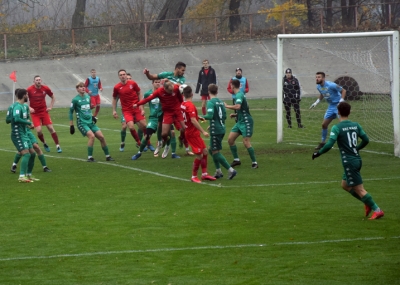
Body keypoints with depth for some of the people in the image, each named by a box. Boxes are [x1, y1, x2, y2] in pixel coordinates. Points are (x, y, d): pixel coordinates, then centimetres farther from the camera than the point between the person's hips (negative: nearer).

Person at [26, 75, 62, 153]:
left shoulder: (45, 88, -2)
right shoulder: (29, 89, -10)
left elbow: (53, 97, 14)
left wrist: (50, 107, 4)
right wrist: (29, 108, -14)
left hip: (44, 111, 2)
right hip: (35, 113, -2)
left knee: (51, 128, -4)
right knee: (39, 130, -12)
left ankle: (58, 146, 2)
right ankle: (44, 144, 16)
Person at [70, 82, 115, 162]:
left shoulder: (88, 97, 9)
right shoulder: (75, 99, -7)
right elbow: (71, 112, -1)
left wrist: (92, 116, 14)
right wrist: (71, 125, -2)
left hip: (90, 122, 6)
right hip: (82, 123, -6)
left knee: (101, 137, -2)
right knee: (92, 135, -26)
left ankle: (107, 156, 11)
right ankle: (90, 157, -17)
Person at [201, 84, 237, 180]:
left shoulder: (211, 102, -14)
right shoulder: (220, 102, 10)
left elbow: (210, 116, -25)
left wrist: (202, 117, -6)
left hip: (215, 131, -8)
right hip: (222, 129, 8)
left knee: (216, 152, -1)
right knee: (212, 150, 20)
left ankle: (231, 170, -8)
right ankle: (218, 171, 20)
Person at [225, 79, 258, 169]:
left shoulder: (239, 95, -17)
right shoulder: (239, 94, 15)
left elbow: (238, 106, -35)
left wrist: (227, 106, -21)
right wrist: (236, 115, 14)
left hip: (246, 122, -10)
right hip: (240, 122, 10)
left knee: (246, 142, -11)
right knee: (230, 139, 6)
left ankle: (254, 162, -2)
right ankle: (236, 160, 13)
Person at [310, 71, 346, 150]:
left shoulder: (331, 85, -23)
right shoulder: (318, 87, 0)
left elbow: (343, 91, -15)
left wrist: (341, 101, -25)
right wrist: (317, 102, 12)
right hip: (331, 106, 8)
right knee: (324, 124, 9)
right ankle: (322, 142, 25)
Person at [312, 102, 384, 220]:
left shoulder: (336, 128, -13)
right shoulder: (356, 125, 6)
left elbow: (329, 145, -21)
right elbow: (366, 140, 11)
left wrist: (318, 153, -7)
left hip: (349, 162, -7)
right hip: (357, 159, 7)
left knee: (359, 189, 0)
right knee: (345, 184, 22)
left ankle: (377, 210, -1)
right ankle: (368, 203, 18)